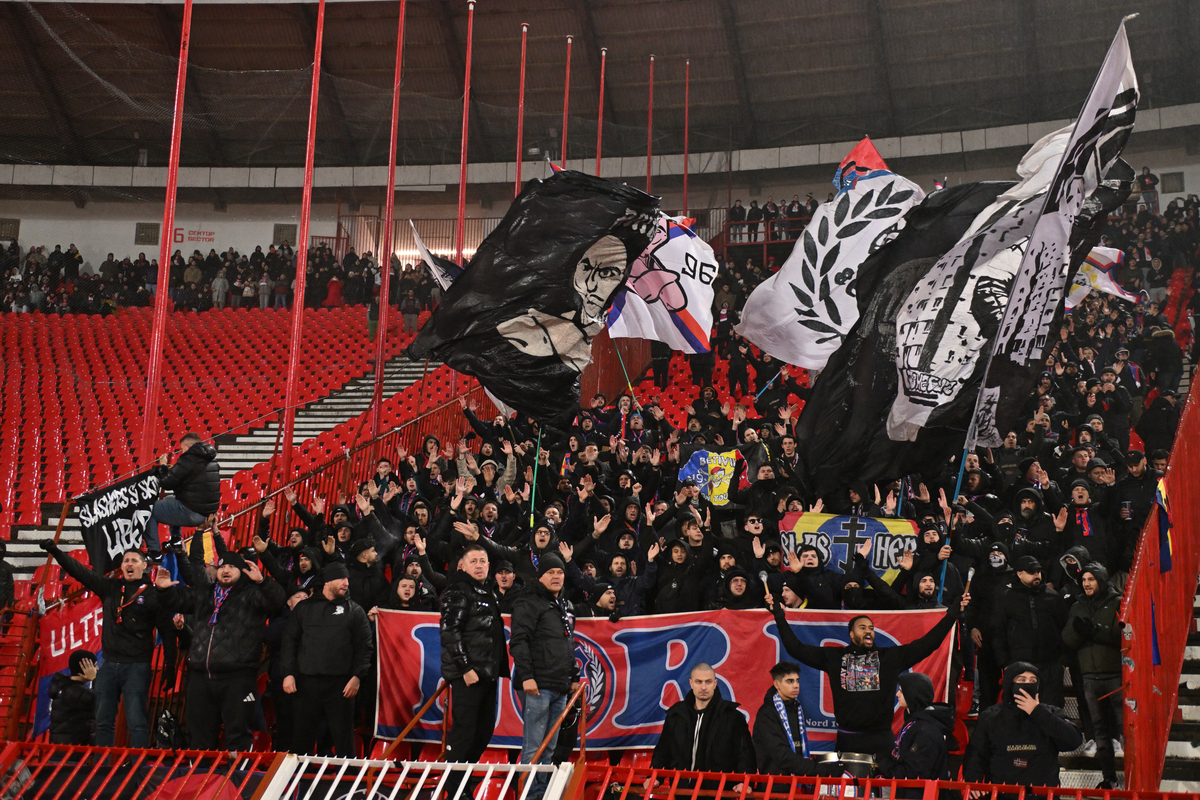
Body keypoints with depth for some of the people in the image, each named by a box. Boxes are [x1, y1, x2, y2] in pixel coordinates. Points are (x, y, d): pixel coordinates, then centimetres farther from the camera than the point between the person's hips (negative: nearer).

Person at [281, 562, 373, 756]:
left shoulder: (354, 611, 10)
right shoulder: (304, 608, 14)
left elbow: (365, 646, 5)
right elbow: (289, 642, 12)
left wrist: (357, 676, -8)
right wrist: (288, 673, 0)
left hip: (340, 684, -1)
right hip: (306, 683, 1)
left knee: (343, 737, -2)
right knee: (301, 739, 4)